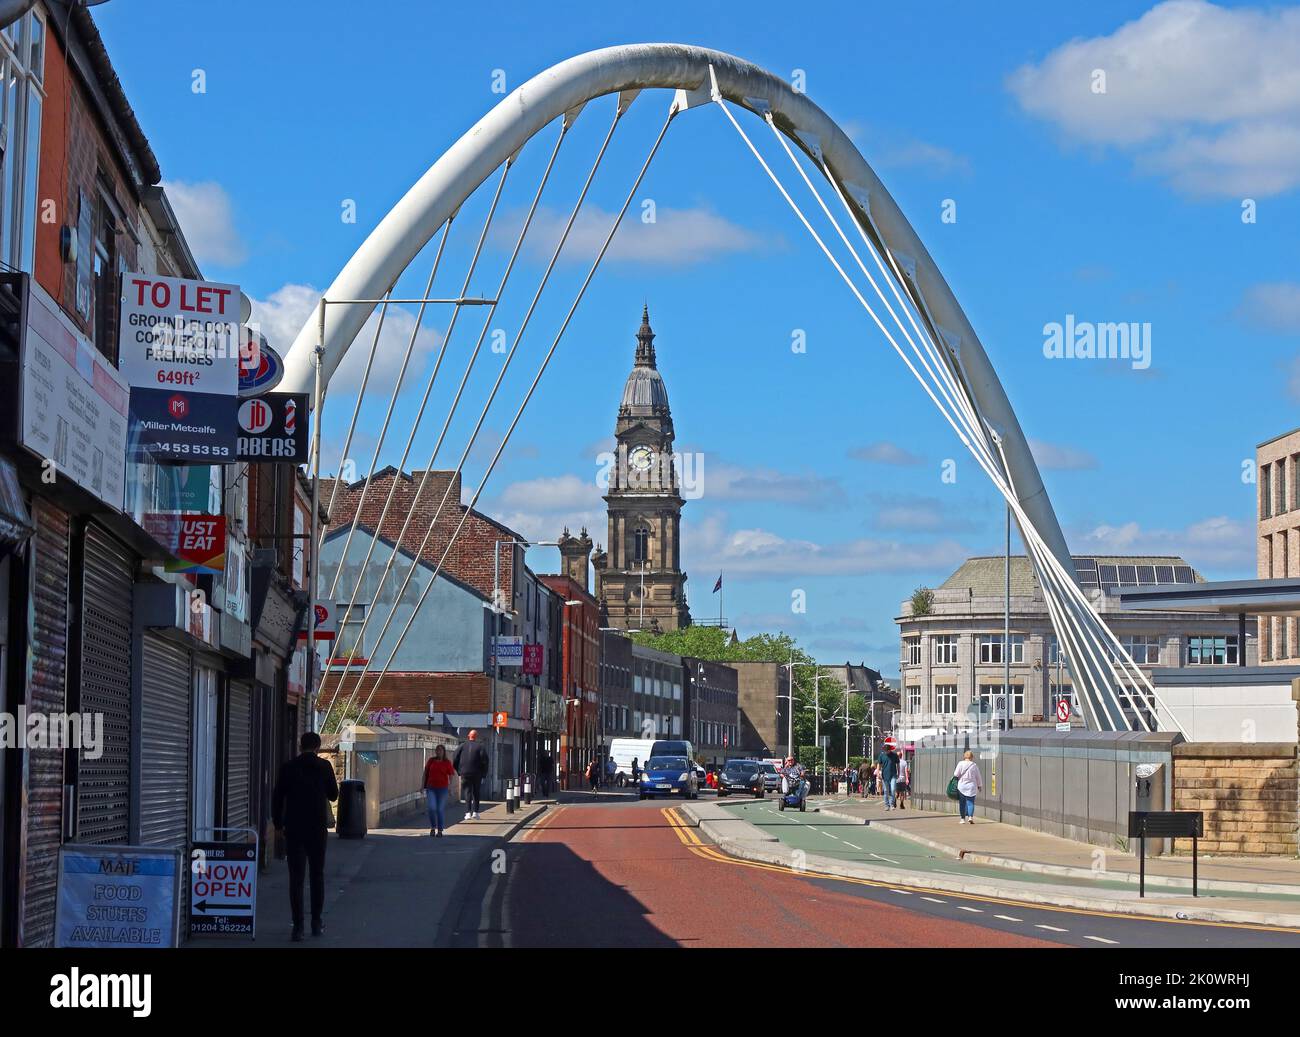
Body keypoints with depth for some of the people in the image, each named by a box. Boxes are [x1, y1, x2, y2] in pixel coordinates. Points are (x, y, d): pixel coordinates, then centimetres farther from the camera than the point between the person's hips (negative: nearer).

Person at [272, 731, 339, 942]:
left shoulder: (289, 767, -1)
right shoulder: (324, 767, -3)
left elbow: (277, 796, 1)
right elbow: (333, 795, 6)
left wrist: (278, 824, 11)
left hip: (294, 829, 0)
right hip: (318, 829, 0)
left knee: (296, 877, -1)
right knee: (317, 875, 14)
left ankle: (298, 927, -7)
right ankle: (316, 922, 17)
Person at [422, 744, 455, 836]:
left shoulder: (447, 762, 1)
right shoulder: (431, 760, 6)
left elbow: (451, 775, 0)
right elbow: (425, 773, 11)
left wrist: (450, 785, -13)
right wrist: (423, 786, 9)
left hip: (442, 788, -1)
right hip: (431, 788, 1)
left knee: (441, 809, 0)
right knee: (432, 808, -10)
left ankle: (440, 830, 10)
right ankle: (432, 827, 10)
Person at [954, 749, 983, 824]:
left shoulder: (960, 764, -4)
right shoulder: (974, 765, -1)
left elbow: (956, 774, -6)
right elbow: (978, 777, 7)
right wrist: (980, 786, 20)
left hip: (961, 786, 0)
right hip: (971, 787, 0)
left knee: (963, 803, 9)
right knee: (970, 802, 1)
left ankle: (963, 819, 12)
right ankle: (970, 816, -18)